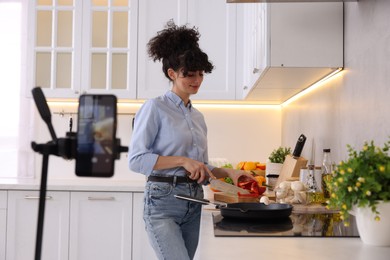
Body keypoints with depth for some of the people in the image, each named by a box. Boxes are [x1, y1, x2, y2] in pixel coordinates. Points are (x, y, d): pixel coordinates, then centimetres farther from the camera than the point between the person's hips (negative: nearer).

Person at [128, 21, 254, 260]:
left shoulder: (198, 117, 16)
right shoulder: (155, 108, -4)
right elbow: (136, 159, -12)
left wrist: (228, 172, 2)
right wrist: (182, 160, -18)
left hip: (193, 202, 7)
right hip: (163, 201, -7)